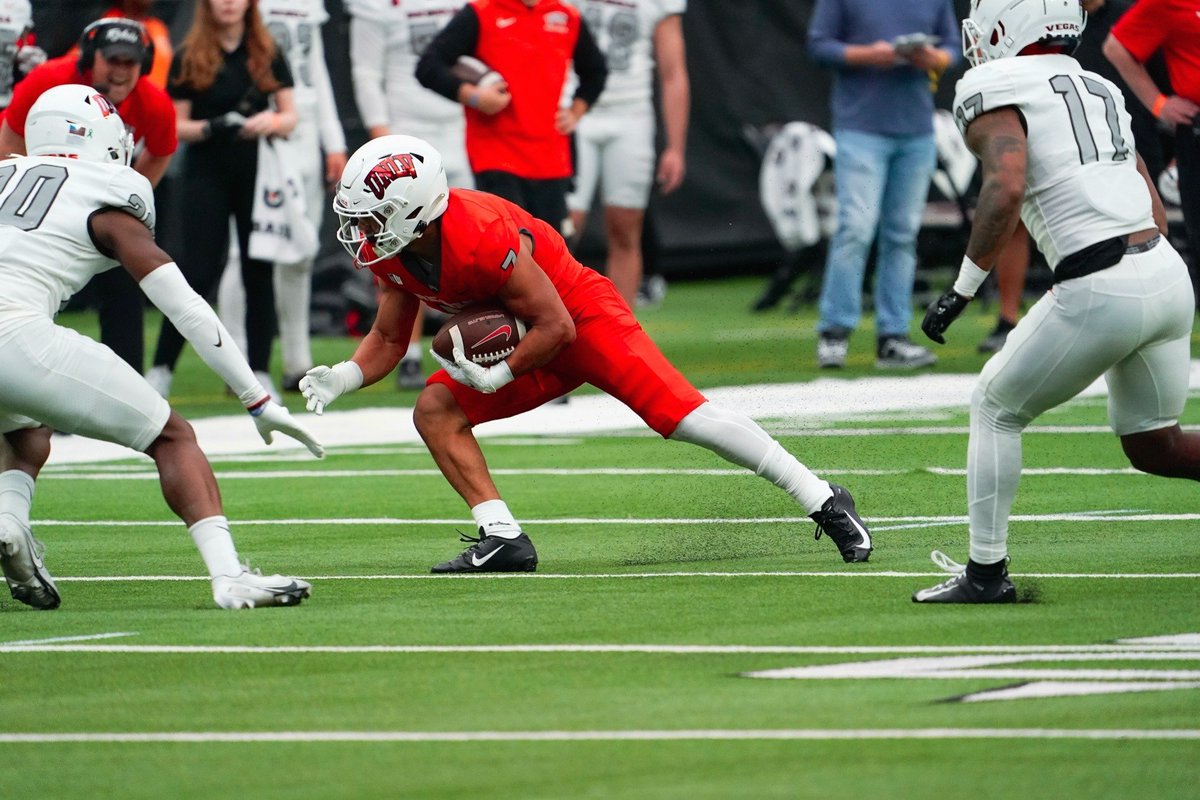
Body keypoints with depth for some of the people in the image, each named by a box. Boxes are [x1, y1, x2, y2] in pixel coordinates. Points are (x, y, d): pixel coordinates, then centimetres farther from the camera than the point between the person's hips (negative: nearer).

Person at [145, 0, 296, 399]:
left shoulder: (268, 54, 7)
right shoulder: (189, 58, 1)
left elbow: (290, 115, 6)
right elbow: (176, 126, 1)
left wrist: (272, 122, -17)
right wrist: (211, 128, -19)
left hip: (258, 174, 2)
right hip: (207, 176, -2)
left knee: (259, 273, 3)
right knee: (199, 272, -7)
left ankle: (260, 372, 9)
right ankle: (161, 369, -1)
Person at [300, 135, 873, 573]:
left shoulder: (480, 237, -34)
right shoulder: (389, 254, -8)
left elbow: (555, 326, -26)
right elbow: (388, 341, 5)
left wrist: (497, 376, -25)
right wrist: (341, 378, -12)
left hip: (583, 317, -8)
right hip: (522, 340, 8)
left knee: (684, 416, -17)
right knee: (435, 410, -10)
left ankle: (826, 503, -10)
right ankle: (502, 539, -9)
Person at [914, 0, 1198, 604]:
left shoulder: (996, 95, -3)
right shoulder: (1101, 93, 21)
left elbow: (1006, 190, -20)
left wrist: (962, 289, -13)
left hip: (1100, 292, -7)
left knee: (996, 409, 13)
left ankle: (987, 571, 14)